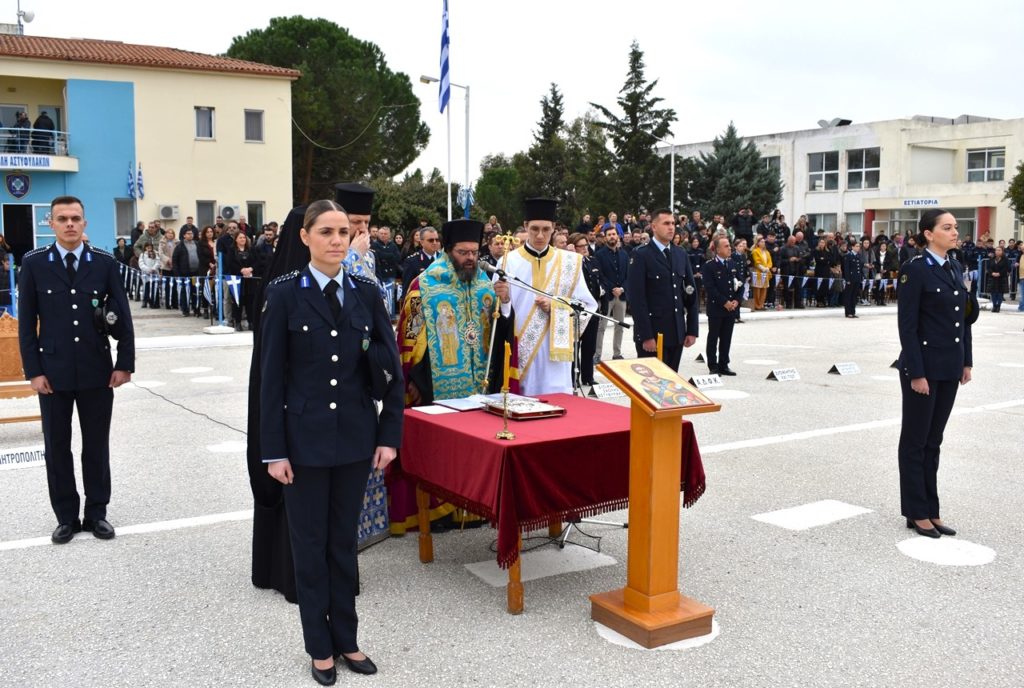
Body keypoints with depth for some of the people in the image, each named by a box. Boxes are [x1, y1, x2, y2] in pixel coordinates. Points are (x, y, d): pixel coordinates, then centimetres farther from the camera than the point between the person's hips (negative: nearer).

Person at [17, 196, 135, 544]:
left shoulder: (104, 262, 1)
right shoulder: (34, 263, 0)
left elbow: (123, 316, 2)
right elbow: (26, 322, 0)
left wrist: (124, 363, -2)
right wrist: (33, 370, -6)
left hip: (97, 370, 0)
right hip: (53, 371, 0)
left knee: (97, 445, 9)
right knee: (57, 447, 8)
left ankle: (96, 512, 22)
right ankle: (66, 517, 20)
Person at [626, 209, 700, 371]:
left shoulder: (681, 254, 13)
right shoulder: (641, 255, -6)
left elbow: (691, 293, 13)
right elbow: (636, 298, -12)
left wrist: (692, 329, 7)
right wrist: (646, 336, -17)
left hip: (677, 332, 6)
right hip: (652, 332, -5)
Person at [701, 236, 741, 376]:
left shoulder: (732, 265, 11)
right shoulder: (709, 266, -8)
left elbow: (738, 285, 13)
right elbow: (710, 288, -15)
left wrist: (736, 301, -3)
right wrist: (724, 302, -17)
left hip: (731, 308, 6)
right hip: (716, 308, -6)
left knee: (726, 338, 9)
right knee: (713, 338, 2)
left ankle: (723, 365, 17)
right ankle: (713, 366, 9)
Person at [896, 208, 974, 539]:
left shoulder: (955, 269, 11)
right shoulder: (915, 270, -12)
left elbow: (964, 319, 16)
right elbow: (907, 325, -15)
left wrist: (966, 361, 10)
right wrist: (916, 373, -17)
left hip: (949, 368, 7)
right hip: (923, 365, -7)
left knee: (934, 441, 13)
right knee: (915, 441, 4)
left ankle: (931, 511, 21)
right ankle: (916, 513, 13)